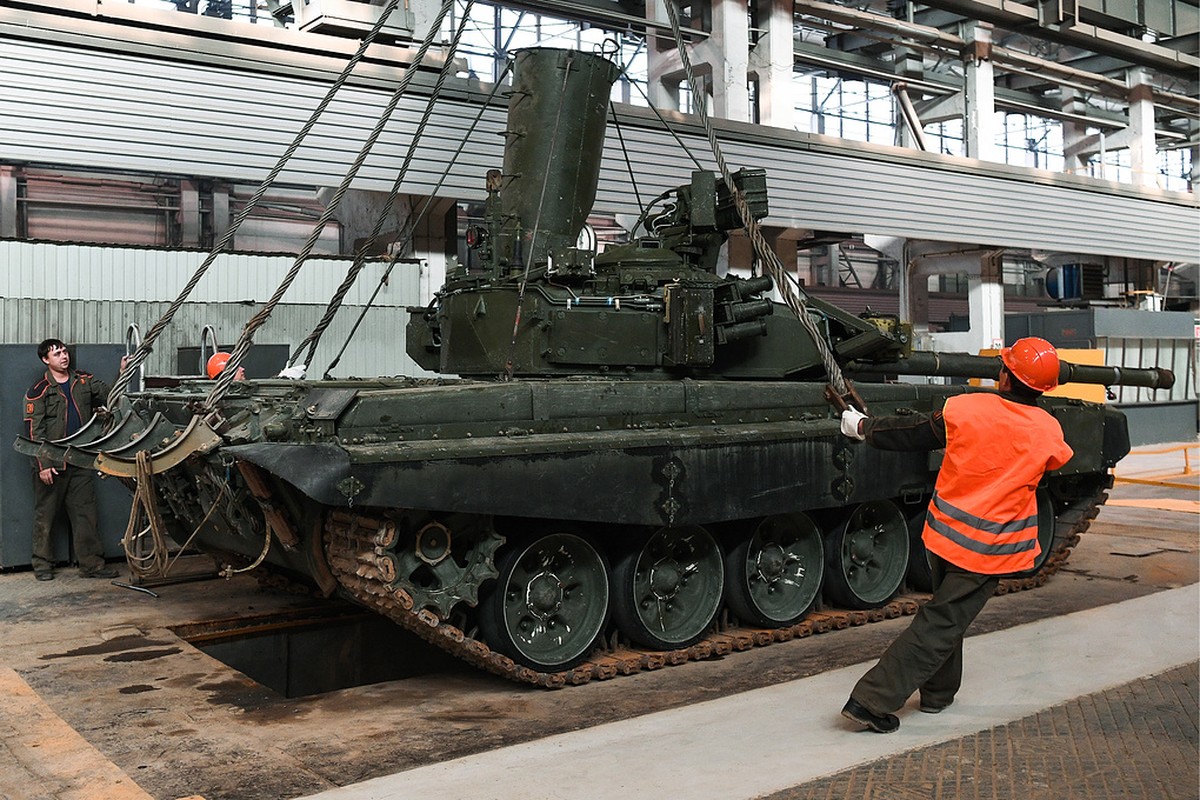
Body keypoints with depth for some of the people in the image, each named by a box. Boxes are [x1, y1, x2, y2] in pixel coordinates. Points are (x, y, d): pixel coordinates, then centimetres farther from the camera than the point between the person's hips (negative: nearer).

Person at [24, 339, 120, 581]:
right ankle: (43, 564, 16)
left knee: (86, 513, 3)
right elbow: (34, 432, -7)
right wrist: (43, 465, -14)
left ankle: (92, 563, 6)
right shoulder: (38, 392, -4)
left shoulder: (84, 381, 10)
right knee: (45, 515, 5)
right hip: (51, 463, -4)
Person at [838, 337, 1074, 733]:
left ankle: (938, 693, 35)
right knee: (940, 625, 0)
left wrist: (863, 427, 18)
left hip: (943, 533, 2)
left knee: (947, 610, 24)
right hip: (988, 550, -2)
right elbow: (1059, 459, 15)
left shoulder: (964, 408, -10)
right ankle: (871, 700, -5)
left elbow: (909, 432, 1)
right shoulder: (1048, 432, -8)